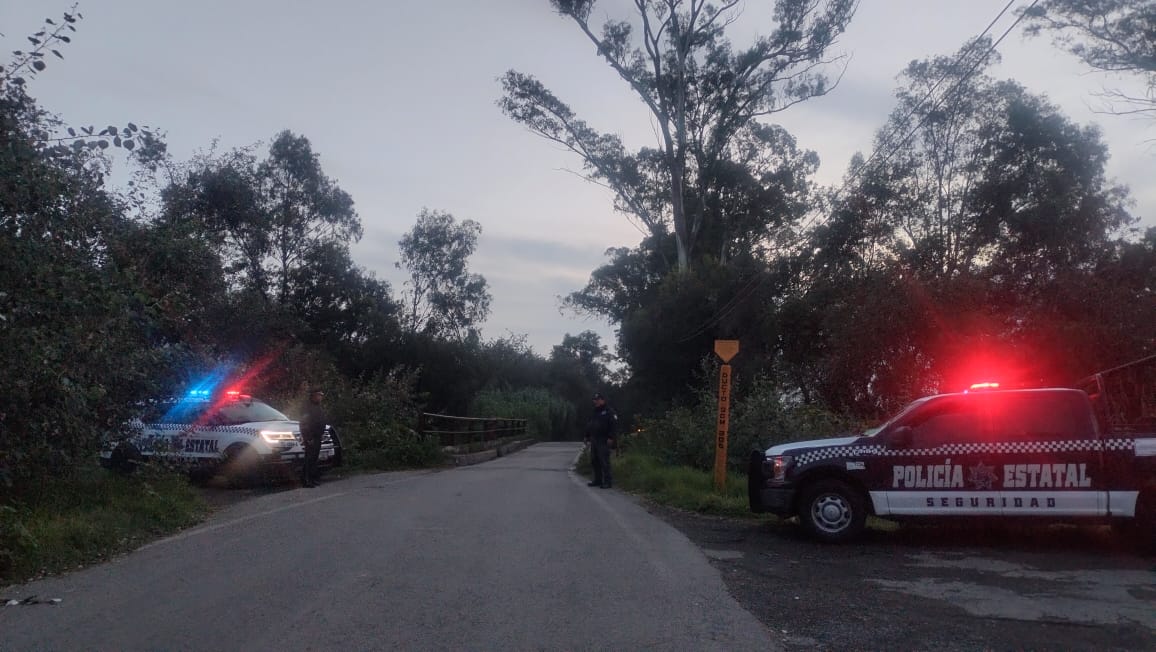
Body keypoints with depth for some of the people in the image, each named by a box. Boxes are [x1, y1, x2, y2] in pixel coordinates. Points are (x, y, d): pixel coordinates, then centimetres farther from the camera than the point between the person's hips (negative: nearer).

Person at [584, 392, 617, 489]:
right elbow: (588, 425, 26)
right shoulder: (594, 412, 19)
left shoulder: (609, 412, -6)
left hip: (603, 441, -8)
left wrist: (610, 438, -20)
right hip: (594, 440, 8)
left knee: (604, 461, -10)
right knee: (594, 461, 10)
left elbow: (614, 425, -14)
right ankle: (598, 480, 19)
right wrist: (587, 436, 20)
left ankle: (607, 481, -6)